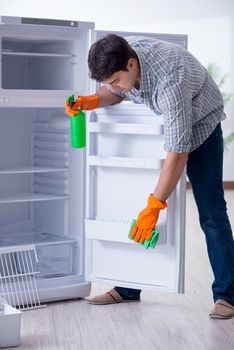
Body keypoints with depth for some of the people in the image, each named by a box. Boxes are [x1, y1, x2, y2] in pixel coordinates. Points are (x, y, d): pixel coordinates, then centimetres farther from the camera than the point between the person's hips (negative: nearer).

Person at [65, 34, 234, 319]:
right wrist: (91, 101, -18)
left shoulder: (169, 81, -41)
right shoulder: (121, 53, -20)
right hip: (160, 125, 7)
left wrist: (153, 207, -36)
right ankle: (128, 287, 11)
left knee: (211, 213, -12)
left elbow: (178, 154, -39)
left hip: (200, 125, -6)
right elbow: (117, 93, 4)